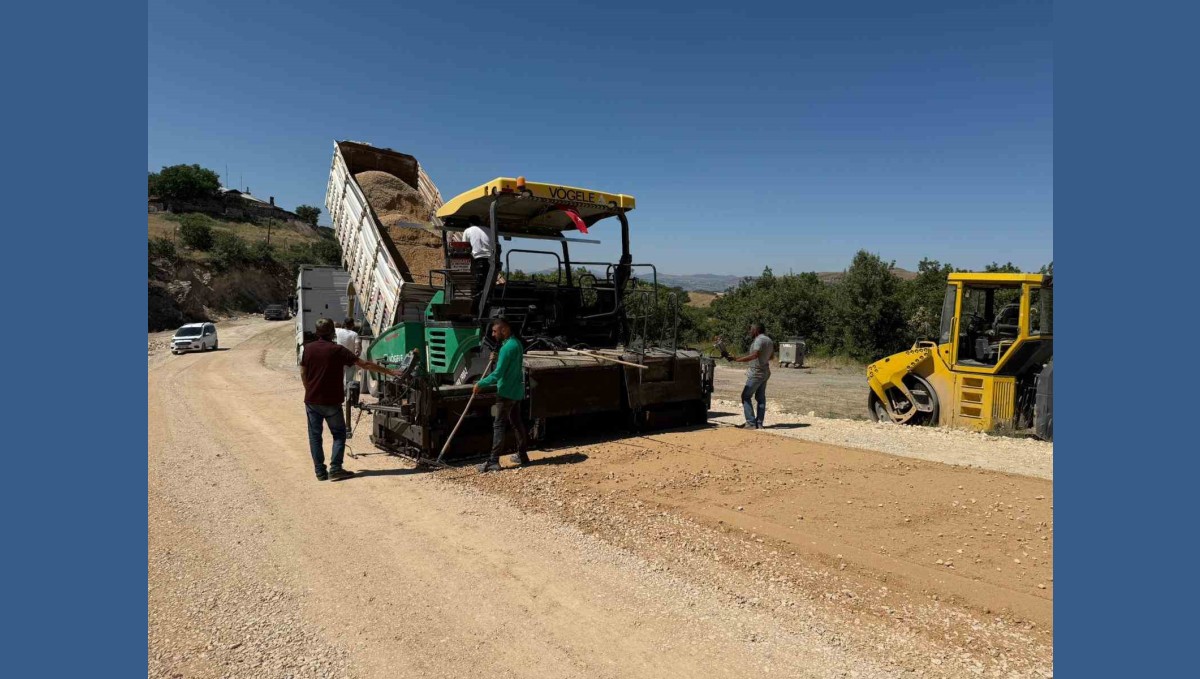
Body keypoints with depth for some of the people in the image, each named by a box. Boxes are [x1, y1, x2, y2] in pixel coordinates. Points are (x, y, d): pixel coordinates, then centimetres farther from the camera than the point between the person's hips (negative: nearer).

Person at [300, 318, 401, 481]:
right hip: (331, 401, -3)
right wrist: (390, 372, -5)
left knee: (315, 436, 11)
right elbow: (365, 364, -10)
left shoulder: (308, 348, 1)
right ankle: (335, 469, 0)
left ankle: (320, 471, 11)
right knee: (338, 434, 8)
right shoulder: (337, 350, -9)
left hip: (311, 400, 4)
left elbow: (303, 373, 7)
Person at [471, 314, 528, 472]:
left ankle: (493, 462, -4)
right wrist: (496, 360, 8)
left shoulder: (507, 347, -21)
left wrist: (480, 384, -17)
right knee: (517, 423, 16)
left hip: (507, 392, -10)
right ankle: (522, 455, 24)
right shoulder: (516, 343, 10)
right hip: (517, 391, 10)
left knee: (499, 426, -6)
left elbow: (498, 374, -24)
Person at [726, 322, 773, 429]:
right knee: (761, 398, 10)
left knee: (746, 396, -5)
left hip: (756, 373, -10)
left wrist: (735, 359, -34)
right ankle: (759, 423, 10)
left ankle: (751, 423, -9)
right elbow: (771, 355, 26)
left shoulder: (759, 340, -16)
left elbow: (754, 355, -30)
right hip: (765, 372, 10)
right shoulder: (769, 340, 14)